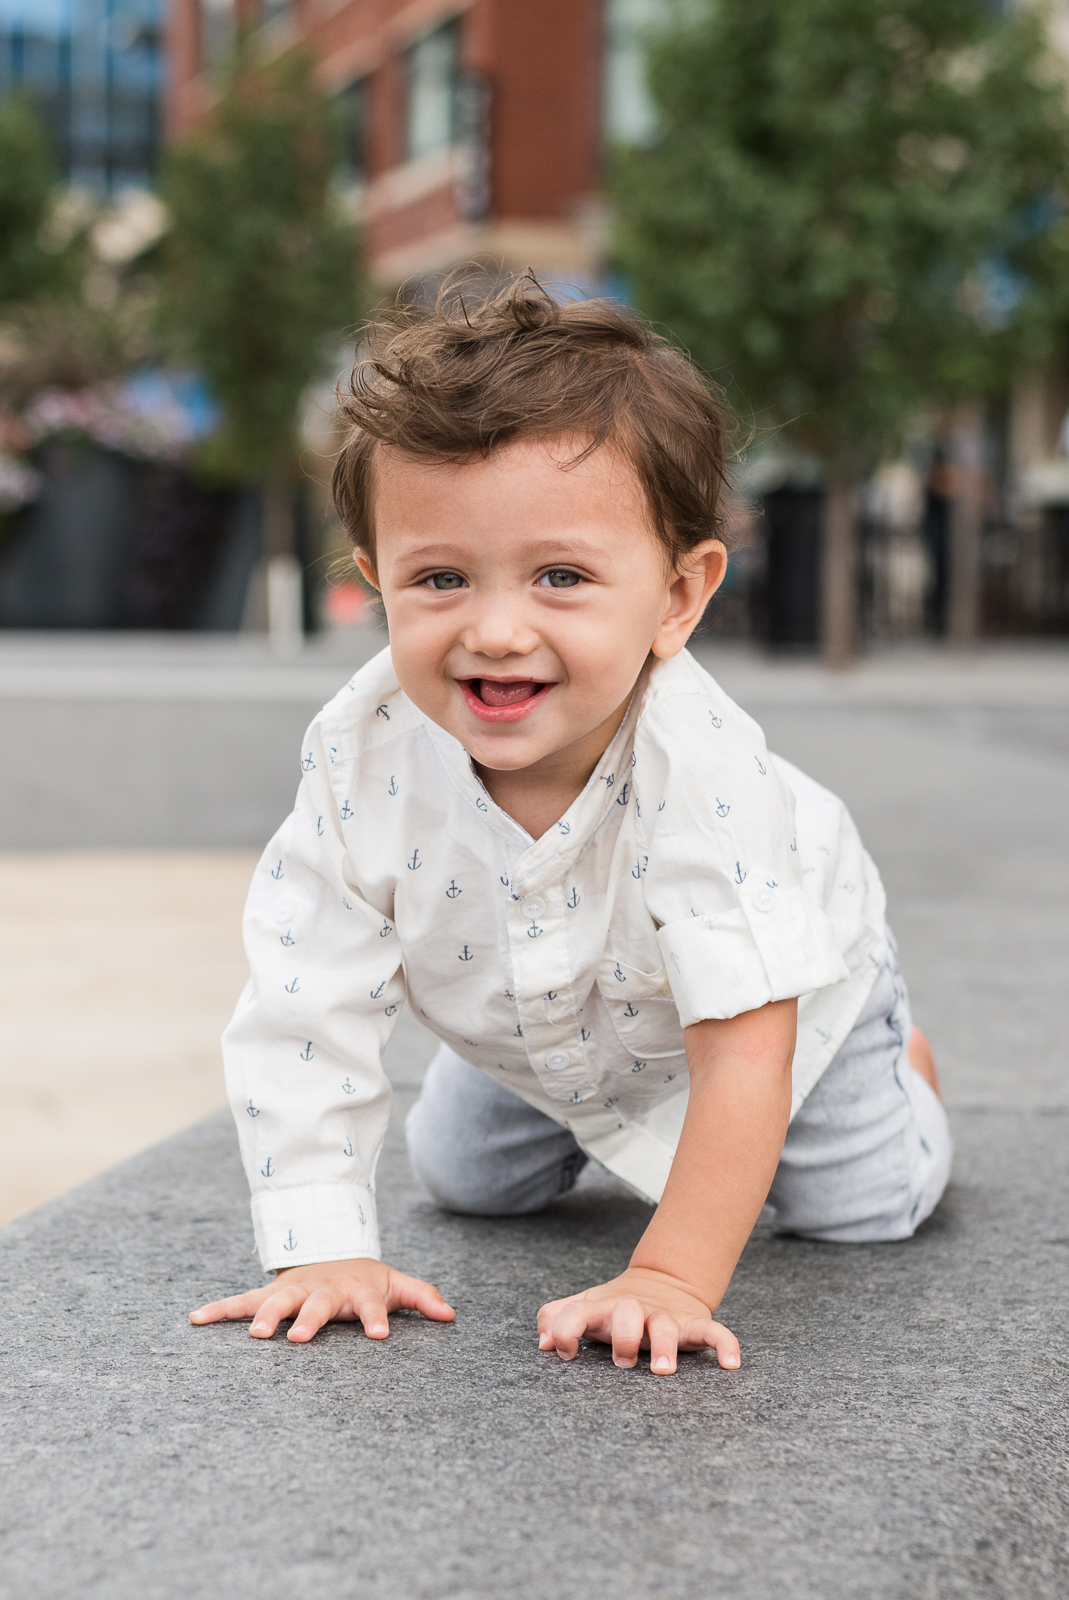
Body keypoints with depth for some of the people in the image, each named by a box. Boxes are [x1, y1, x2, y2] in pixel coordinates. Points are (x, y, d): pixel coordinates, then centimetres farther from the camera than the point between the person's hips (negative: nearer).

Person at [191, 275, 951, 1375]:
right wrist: (324, 1249, -35)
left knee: (863, 1207, 5)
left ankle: (897, 1062, 38)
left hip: (779, 984, -3)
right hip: (539, 1026, 3)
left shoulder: (697, 766, -47)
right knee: (469, 1181, 17)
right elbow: (299, 1014, -30)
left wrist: (672, 1279, -46)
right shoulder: (364, 757, -37)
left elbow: (744, 1046, -44)